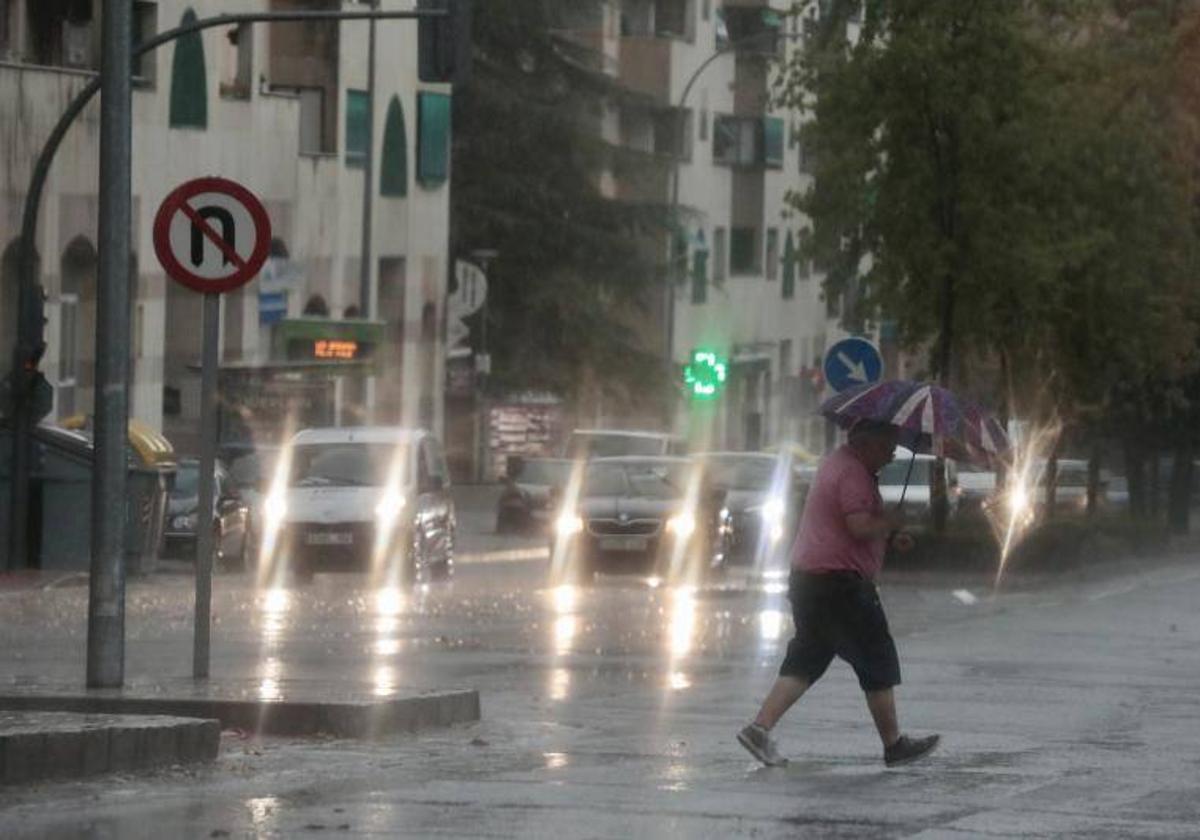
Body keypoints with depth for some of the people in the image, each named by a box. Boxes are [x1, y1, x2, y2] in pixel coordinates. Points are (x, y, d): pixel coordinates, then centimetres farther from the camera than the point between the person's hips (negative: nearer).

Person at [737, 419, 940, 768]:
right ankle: (894, 745, 8)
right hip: (839, 580, -10)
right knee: (878, 661, 1)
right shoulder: (853, 473, -15)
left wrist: (889, 536, 14)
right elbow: (860, 526, -26)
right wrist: (891, 522, -7)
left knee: (805, 660, 10)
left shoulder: (840, 463, 19)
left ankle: (760, 728, -3)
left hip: (807, 578, 10)